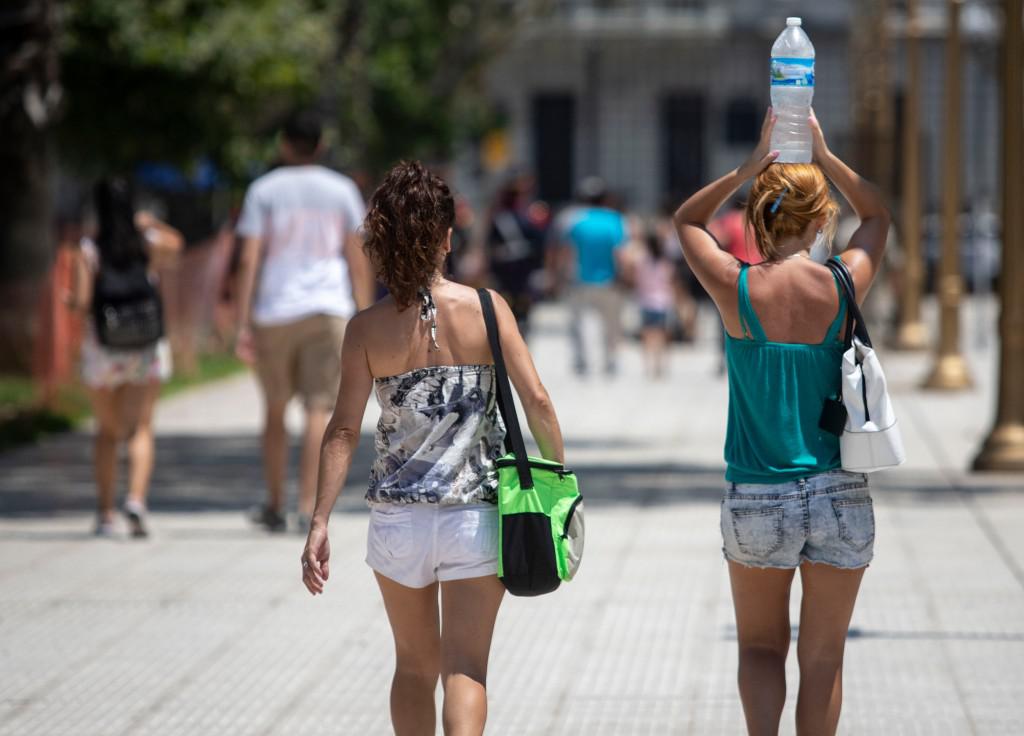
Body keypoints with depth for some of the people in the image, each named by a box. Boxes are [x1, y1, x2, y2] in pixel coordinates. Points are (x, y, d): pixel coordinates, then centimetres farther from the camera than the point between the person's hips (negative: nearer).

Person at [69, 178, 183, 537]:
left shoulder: (89, 251, -9)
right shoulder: (150, 244, -1)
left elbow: (82, 301, -14)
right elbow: (177, 242, 22)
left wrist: (69, 299, 6)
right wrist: (148, 222, 32)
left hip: (101, 349, 0)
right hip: (146, 347, 0)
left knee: (107, 432, 14)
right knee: (140, 429, -2)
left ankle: (105, 512, 13)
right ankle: (136, 498, -24)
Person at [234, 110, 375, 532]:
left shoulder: (264, 190, 3)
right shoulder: (342, 190, 7)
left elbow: (249, 260, -3)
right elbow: (358, 260, 5)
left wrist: (243, 324, -3)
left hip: (274, 312, 0)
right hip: (328, 308, 0)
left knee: (275, 409, 13)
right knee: (319, 409, -3)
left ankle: (274, 506, 19)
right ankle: (307, 506, -14)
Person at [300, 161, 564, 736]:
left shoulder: (368, 329, -5)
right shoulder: (486, 309, -6)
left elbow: (344, 432, -8)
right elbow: (537, 400, -7)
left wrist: (320, 525, -6)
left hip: (398, 517, 1)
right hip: (475, 515, -1)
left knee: (415, 665, 18)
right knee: (465, 668, -1)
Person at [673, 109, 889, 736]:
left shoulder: (736, 288, -9)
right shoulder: (844, 285, -6)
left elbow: (688, 220, 13)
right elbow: (878, 215, 17)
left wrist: (753, 165, 6)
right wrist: (823, 155, 14)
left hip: (756, 501, -1)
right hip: (841, 497, 1)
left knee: (761, 645, 16)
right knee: (823, 655, 11)